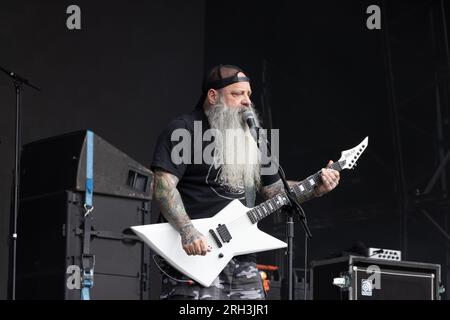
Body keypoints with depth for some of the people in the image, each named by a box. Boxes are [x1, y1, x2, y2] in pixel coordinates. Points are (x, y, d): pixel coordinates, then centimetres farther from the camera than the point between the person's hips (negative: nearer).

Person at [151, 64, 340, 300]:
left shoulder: (248, 138, 21)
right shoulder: (183, 131, -4)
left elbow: (274, 190, 26)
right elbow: (163, 187, -14)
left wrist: (317, 189, 10)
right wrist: (187, 230, -27)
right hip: (196, 254, -8)